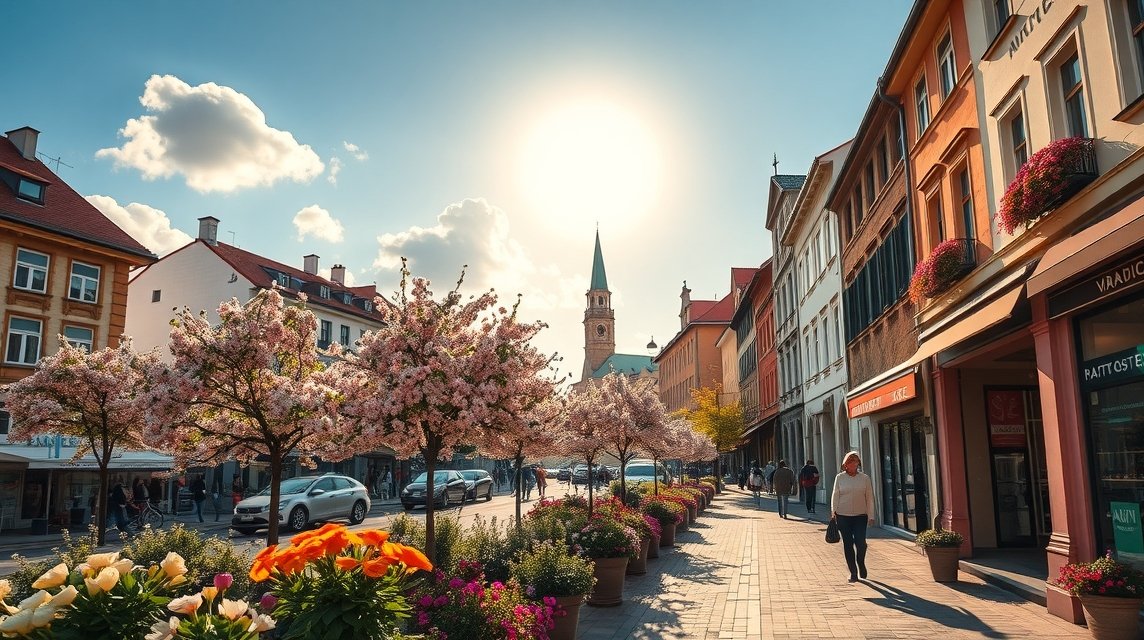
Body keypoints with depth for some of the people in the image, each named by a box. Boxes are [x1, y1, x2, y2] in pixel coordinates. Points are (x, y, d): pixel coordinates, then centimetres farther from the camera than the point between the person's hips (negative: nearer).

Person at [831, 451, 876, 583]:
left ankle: (861, 563, 22)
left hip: (860, 516, -1)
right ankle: (853, 572, 14)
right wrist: (833, 512, -3)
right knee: (848, 544, 3)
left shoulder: (865, 478, 3)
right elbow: (835, 496, 5)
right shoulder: (839, 478, 3)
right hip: (843, 516, 1)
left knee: (860, 542, -9)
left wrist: (871, 516, 2)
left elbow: (869, 498, 5)